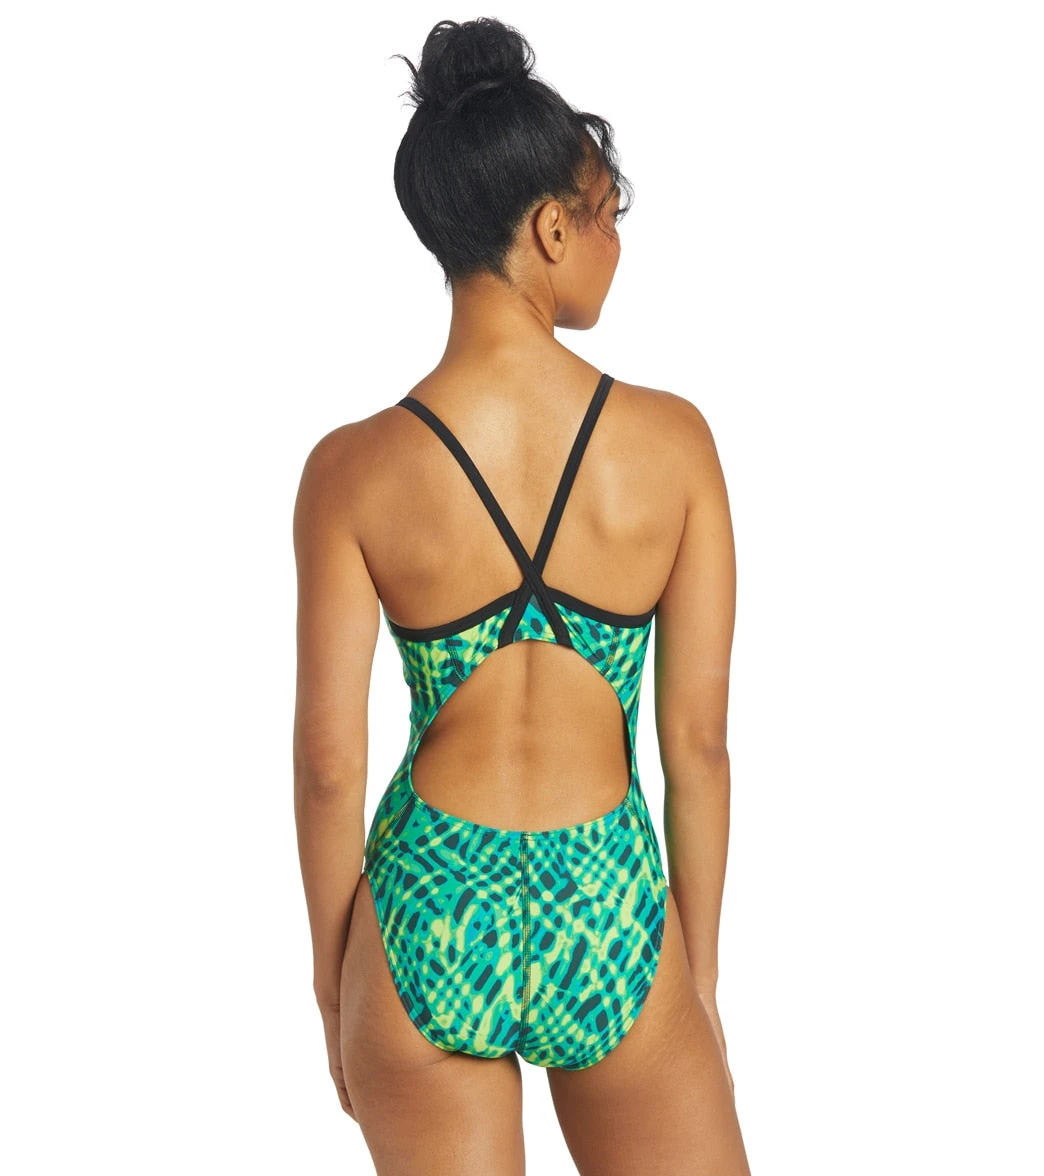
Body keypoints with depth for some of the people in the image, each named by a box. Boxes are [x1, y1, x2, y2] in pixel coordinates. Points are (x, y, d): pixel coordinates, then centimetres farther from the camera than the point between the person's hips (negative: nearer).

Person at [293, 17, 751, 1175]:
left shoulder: (354, 470, -10)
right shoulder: (672, 441, -9)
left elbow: (329, 759, -6)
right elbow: (698, 739, -6)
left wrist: (332, 983, 8)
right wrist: (700, 967, 7)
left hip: (429, 917, 1)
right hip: (612, 916, 0)